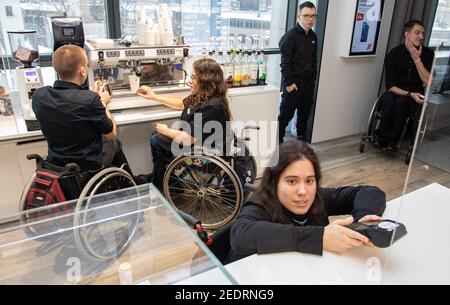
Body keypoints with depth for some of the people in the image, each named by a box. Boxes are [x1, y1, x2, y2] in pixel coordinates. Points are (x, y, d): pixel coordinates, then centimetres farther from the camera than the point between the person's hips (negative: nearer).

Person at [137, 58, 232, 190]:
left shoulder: (211, 107, -31)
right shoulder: (203, 97, -2)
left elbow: (189, 139, -28)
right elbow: (182, 104, 18)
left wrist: (165, 131, -10)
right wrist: (154, 96, 19)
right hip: (197, 141, 9)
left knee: (156, 140, 0)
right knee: (158, 137, 14)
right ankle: (158, 181, 26)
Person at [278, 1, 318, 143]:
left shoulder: (313, 36, 10)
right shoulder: (290, 36, -12)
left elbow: (314, 59, 17)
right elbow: (285, 62, -15)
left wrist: (313, 78, 13)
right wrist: (289, 83, -17)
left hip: (309, 82, 7)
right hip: (294, 82, -6)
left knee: (305, 112, 14)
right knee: (286, 113, 1)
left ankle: (302, 137, 30)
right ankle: (278, 139, 14)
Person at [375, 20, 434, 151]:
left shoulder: (428, 53, -5)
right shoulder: (394, 53, -6)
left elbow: (428, 82, -14)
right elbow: (390, 86, -10)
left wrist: (417, 59, -18)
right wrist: (410, 94, -24)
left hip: (415, 97, 0)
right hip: (396, 92, 0)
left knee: (401, 101, -33)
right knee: (388, 99, -34)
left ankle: (393, 140, -21)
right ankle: (382, 135, -17)